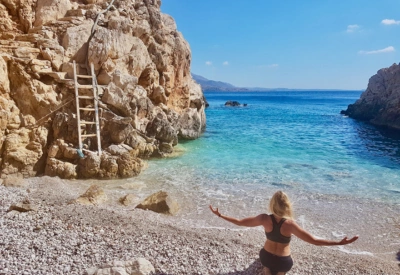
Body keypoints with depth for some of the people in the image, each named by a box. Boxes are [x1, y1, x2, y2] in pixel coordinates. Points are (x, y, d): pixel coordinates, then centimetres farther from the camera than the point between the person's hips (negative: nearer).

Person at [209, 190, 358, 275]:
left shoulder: (264, 219, -25)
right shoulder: (289, 224, -31)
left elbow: (240, 222, -19)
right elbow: (314, 240, -30)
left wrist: (220, 215, -10)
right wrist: (340, 242, -26)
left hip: (266, 256, 2)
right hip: (283, 261, -1)